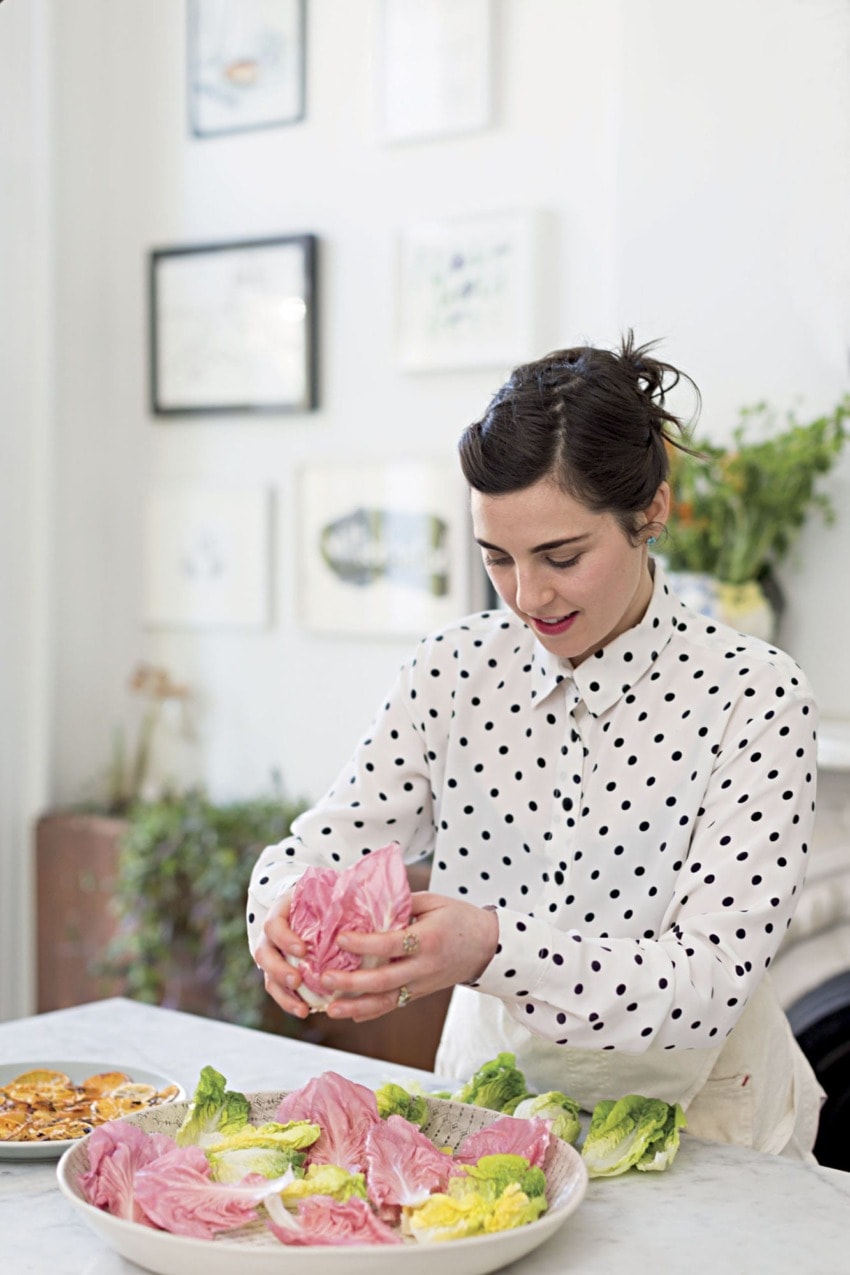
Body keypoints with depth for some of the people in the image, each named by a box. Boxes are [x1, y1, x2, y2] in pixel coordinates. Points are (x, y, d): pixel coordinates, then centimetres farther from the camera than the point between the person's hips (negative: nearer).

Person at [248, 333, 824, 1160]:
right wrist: (285, 912, -27)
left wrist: (494, 949, -33)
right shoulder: (452, 672, -1)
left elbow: (711, 980, -18)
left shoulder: (754, 695, -12)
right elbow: (321, 850, -3)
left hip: (690, 1118, -2)